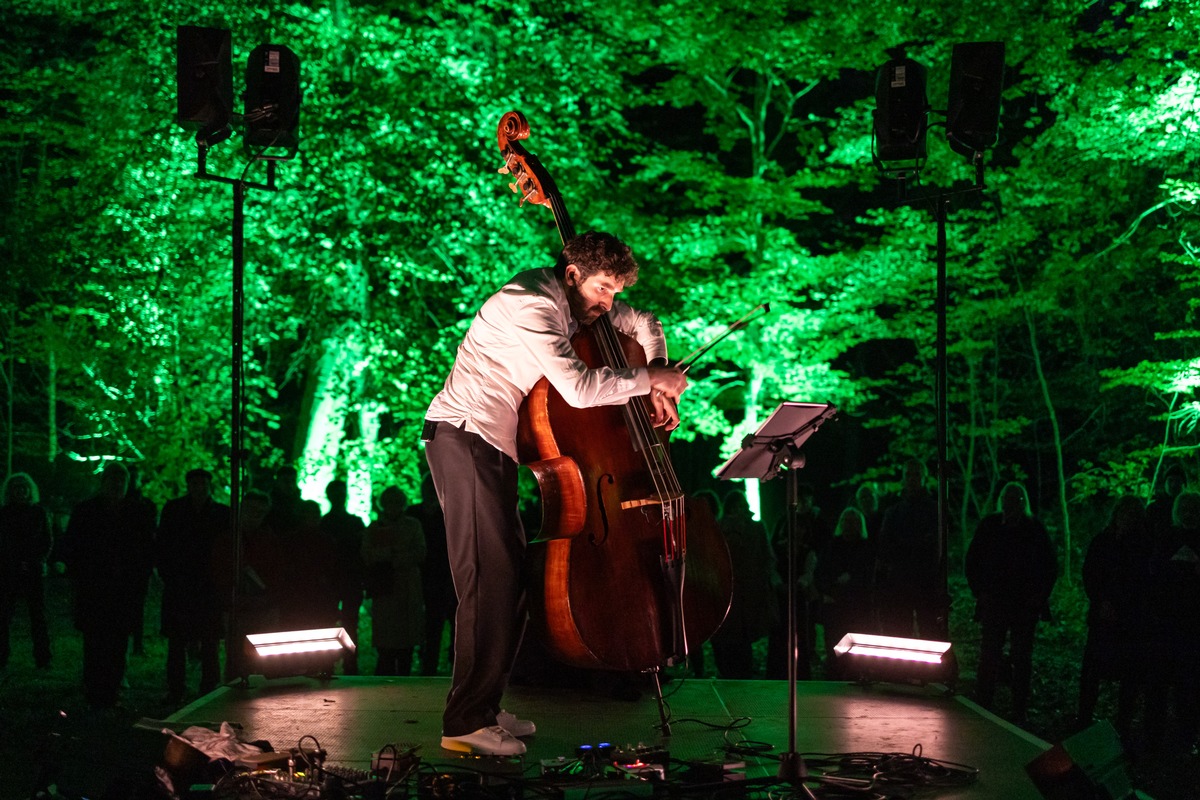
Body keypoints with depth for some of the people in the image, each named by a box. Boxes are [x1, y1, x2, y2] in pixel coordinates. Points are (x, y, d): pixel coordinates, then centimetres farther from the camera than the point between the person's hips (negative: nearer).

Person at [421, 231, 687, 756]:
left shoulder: (574, 303, 11)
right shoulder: (532, 306, -19)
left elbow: (643, 324, 23)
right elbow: (579, 388, -30)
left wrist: (656, 386, 6)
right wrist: (647, 379, -18)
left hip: (495, 446, 10)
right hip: (464, 437, -10)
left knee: (513, 576, 8)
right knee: (491, 579, -15)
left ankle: (484, 709, 15)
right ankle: (465, 723, -13)